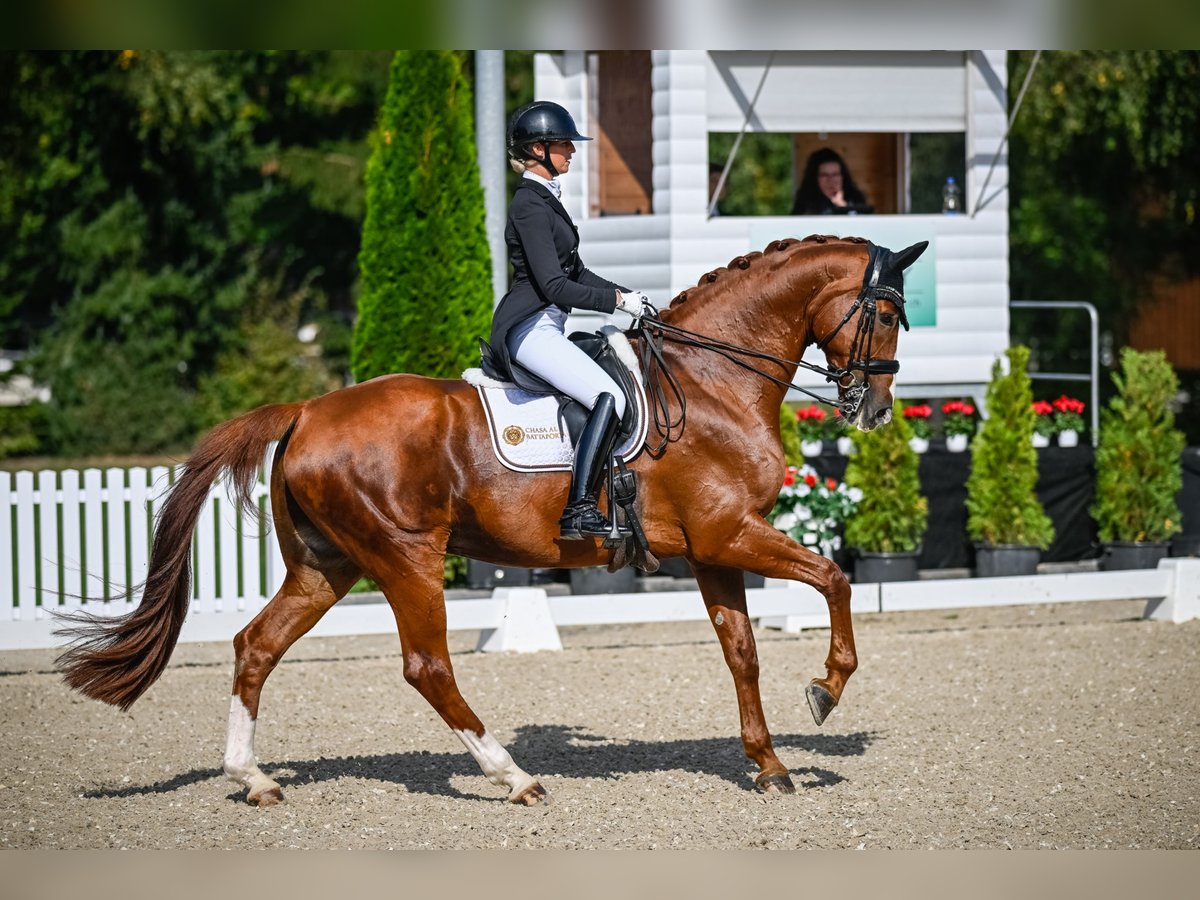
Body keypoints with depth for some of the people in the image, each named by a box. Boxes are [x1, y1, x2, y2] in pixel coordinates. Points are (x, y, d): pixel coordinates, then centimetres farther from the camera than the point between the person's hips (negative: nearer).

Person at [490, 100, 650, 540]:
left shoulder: (546, 199, 17)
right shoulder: (530, 205, -14)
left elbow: (576, 273, 22)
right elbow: (555, 286, -19)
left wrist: (627, 295, 10)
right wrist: (617, 301, -12)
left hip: (544, 328, 11)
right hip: (530, 328, -11)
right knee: (609, 397, -22)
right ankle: (579, 511, -25)